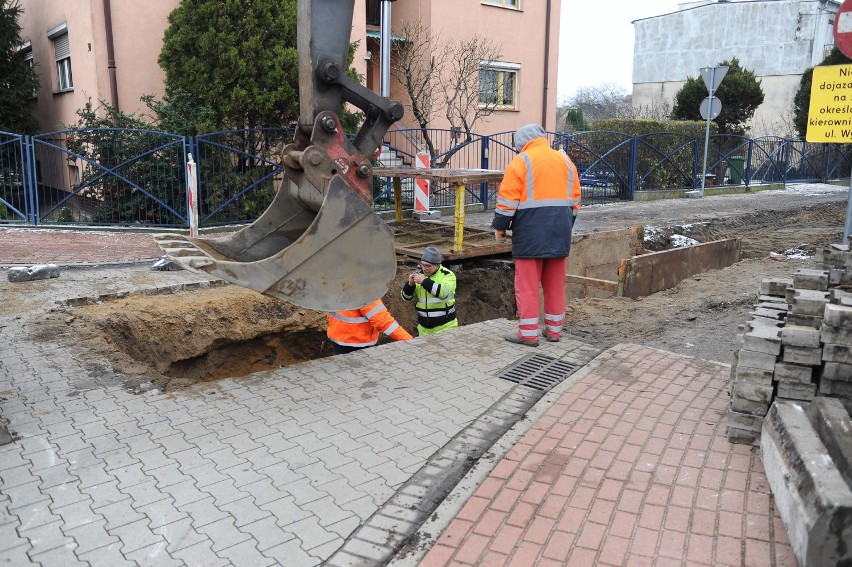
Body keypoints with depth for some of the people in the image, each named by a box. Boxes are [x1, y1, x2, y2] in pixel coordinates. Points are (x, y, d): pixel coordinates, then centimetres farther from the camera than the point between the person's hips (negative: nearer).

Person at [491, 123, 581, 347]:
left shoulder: (521, 161, -4)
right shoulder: (565, 161, 14)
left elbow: (507, 199, -9)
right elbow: (575, 200, 17)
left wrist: (500, 227, 1)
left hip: (531, 232, -6)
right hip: (560, 233, 6)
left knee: (527, 284, -1)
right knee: (555, 283, 12)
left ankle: (528, 333, 1)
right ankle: (554, 329, 19)